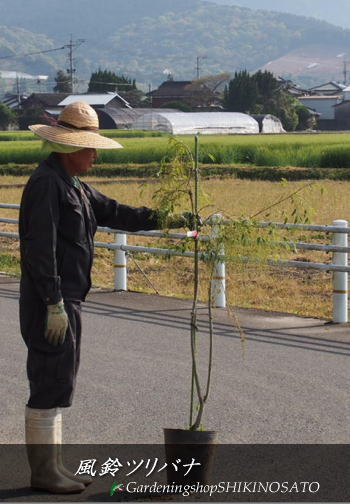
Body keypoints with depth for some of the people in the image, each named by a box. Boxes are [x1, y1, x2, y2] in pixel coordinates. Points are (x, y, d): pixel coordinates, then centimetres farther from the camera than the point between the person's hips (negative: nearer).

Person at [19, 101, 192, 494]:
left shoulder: (72, 185, 17)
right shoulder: (46, 183, -16)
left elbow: (111, 212, 21)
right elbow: (40, 248, -21)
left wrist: (160, 219, 10)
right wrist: (54, 305, -23)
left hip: (65, 299, 11)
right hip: (50, 300, -11)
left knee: (59, 382, 13)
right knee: (50, 383, -6)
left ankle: (52, 466, 20)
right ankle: (44, 472, 0)